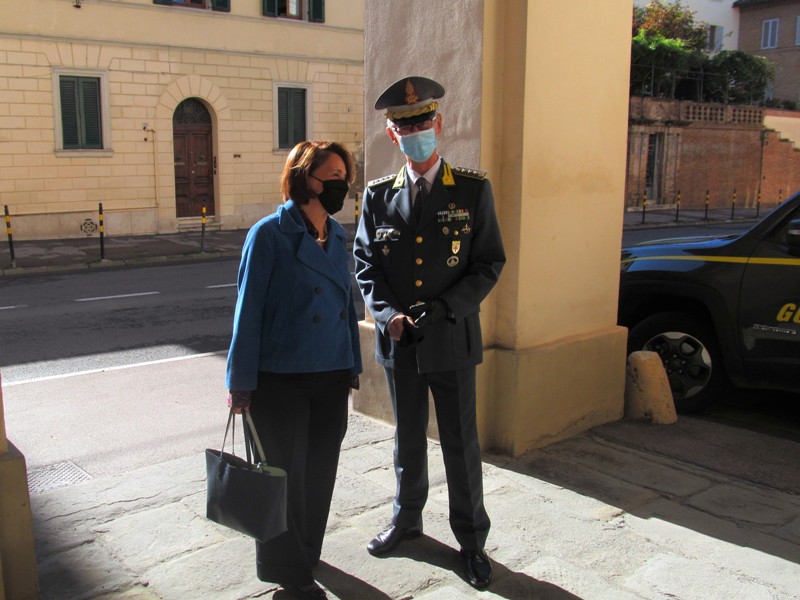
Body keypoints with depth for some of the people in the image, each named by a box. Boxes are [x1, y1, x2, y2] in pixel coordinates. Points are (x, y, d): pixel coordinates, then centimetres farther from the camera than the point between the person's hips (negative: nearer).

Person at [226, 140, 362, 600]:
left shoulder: (337, 235, 7)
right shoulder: (270, 235, -12)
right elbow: (248, 311, -11)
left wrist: (353, 365, 14)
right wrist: (241, 383, -10)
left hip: (333, 377, 6)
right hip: (282, 379, -6)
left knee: (321, 471, 16)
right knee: (284, 474, 7)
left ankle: (307, 554, 38)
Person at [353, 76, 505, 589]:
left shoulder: (473, 189, -4)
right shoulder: (379, 195, 2)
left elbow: (490, 263, -5)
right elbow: (365, 264, 6)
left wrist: (442, 309, -16)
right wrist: (388, 314, -10)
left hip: (452, 340, -2)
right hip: (399, 341, 3)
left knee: (461, 445, 8)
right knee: (408, 439, 18)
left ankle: (472, 539, 26)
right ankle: (407, 518, 40)